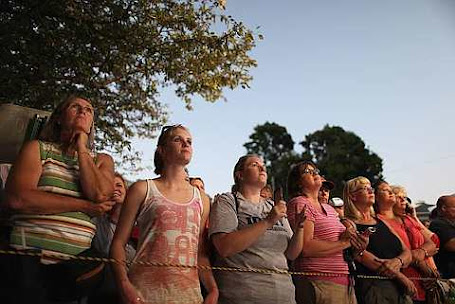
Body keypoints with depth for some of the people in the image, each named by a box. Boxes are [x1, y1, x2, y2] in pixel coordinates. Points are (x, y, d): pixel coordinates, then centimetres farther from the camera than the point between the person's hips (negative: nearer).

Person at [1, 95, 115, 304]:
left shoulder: (102, 160, 13)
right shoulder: (37, 148, 6)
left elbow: (100, 195, -9)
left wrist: (81, 149, 0)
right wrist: (84, 205, -11)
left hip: (77, 263, 3)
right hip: (31, 261, -2)